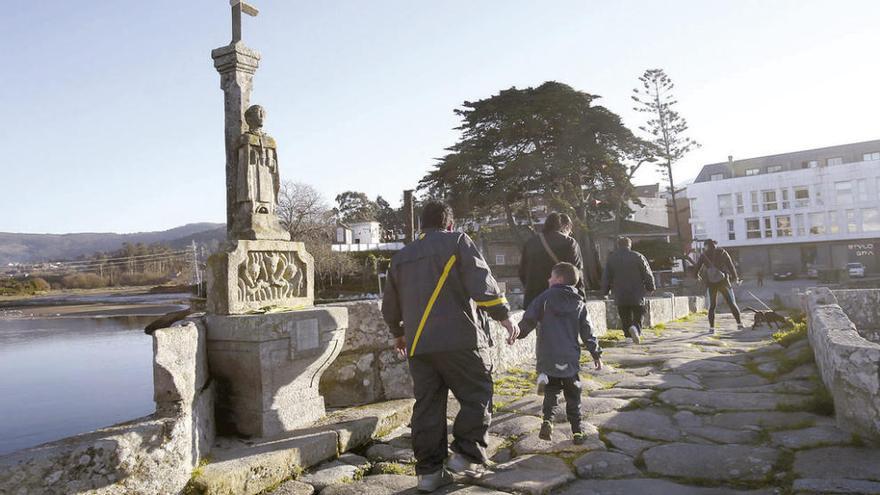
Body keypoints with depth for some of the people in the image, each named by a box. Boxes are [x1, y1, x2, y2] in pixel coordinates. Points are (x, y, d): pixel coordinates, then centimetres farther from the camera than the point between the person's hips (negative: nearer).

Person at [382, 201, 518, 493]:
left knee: (427, 405, 9)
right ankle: (466, 456, 0)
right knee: (477, 397, 7)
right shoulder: (457, 242, 3)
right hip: (460, 340, -5)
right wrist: (503, 316, -2)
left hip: (418, 345, 5)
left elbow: (390, 307, 25)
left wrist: (399, 333, 39)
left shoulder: (400, 257, 19)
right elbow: (482, 284, -10)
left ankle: (429, 471, 12)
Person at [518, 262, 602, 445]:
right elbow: (588, 332, 7)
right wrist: (596, 354, 15)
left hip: (547, 358, -1)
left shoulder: (546, 297, -1)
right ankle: (577, 430, 12)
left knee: (551, 391, 15)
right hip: (570, 358, 1)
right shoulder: (580, 304, 6)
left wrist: (518, 334, 7)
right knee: (573, 395, 13)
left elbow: (529, 319, -6)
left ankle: (548, 419, -5)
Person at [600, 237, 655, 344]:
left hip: (620, 297, 2)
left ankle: (629, 335, 8)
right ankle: (635, 328, -26)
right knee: (638, 317, 3)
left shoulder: (611, 259, 5)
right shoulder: (638, 256, -1)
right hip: (637, 296, -2)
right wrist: (650, 288, 13)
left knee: (625, 319, 12)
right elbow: (648, 274, 0)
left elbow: (606, 278, 8)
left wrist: (605, 292, 18)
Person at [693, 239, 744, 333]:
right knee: (732, 303, 8)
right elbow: (731, 266, -2)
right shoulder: (722, 252, 0)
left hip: (710, 284, 1)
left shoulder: (704, 255, 2)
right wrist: (735, 277, 10)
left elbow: (696, 268, 5)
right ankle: (739, 323, 0)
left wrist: (698, 276, 26)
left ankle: (711, 327, 7)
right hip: (723, 281, -1)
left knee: (712, 306, 12)